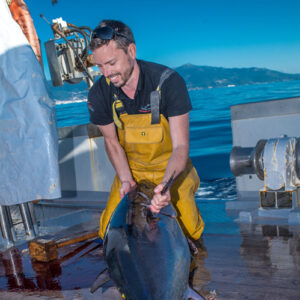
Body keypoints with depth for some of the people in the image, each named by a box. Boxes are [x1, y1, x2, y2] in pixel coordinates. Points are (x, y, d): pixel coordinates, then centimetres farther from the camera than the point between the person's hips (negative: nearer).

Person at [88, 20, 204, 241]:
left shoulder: (168, 82, -24)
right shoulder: (99, 94, -14)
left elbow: (180, 146, -24)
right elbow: (112, 142, 1)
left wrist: (165, 184, -42)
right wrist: (126, 180, -15)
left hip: (171, 169, -2)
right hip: (131, 169, 3)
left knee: (190, 231, -16)